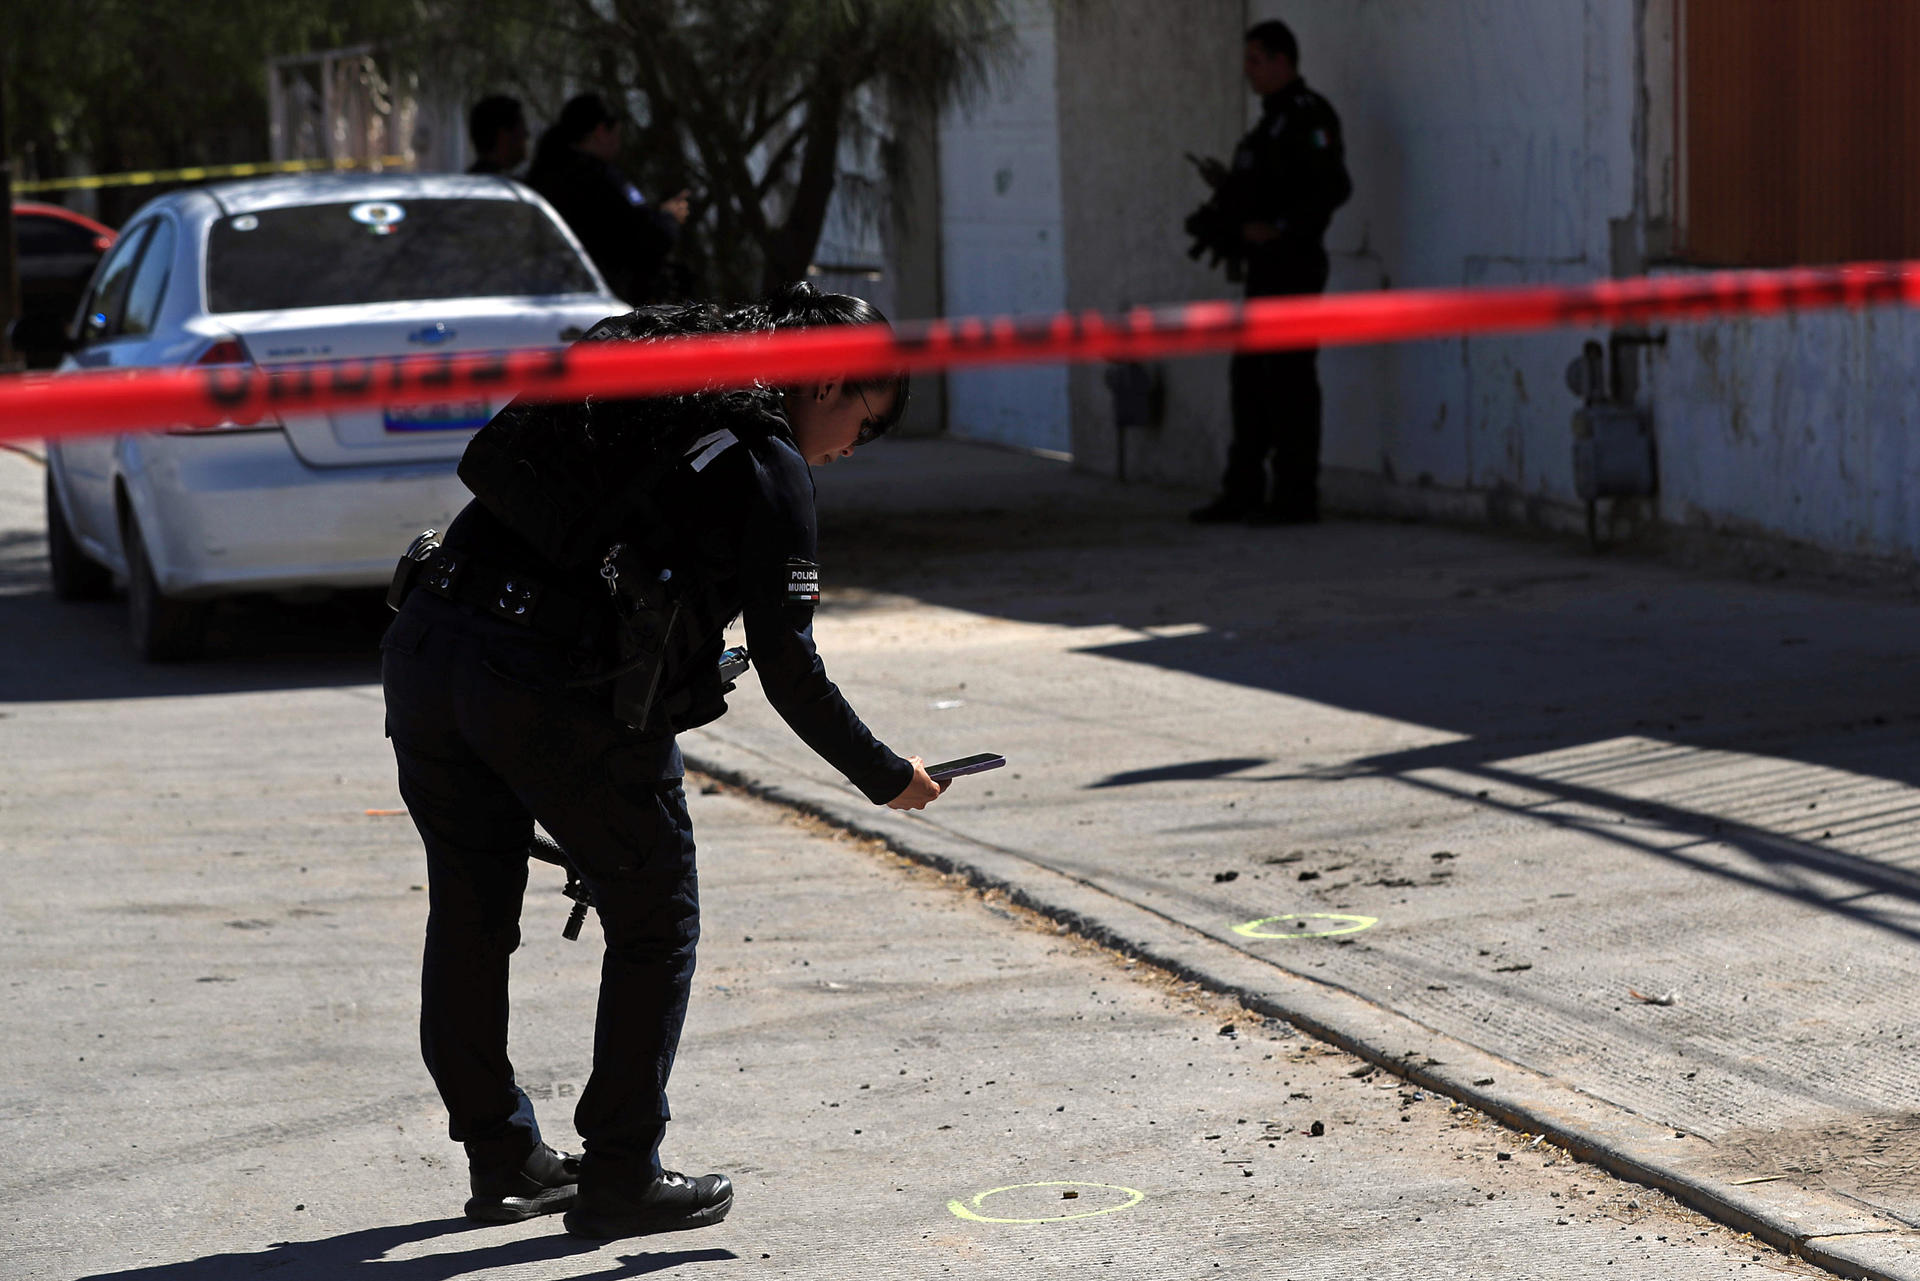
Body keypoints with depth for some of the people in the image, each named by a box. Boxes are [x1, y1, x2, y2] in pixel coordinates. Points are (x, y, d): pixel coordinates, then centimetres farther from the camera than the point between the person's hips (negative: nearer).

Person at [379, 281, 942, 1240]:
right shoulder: (769, 466, 1)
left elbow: (486, 469, 25)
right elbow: (786, 666, -3)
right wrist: (883, 778, 9)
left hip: (425, 648, 7)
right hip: (564, 691, -7)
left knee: (470, 916, 19)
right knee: (654, 925, 10)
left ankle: (502, 1160, 32)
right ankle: (619, 1179, 13)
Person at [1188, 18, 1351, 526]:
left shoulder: (1307, 116, -12)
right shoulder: (1274, 118, 19)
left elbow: (1334, 187, -22)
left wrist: (1277, 229, -24)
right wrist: (1229, 185, 12)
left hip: (1292, 266, -10)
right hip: (1266, 269, 10)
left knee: (1290, 379, -7)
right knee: (1249, 378, 11)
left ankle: (1296, 496, -2)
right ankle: (1243, 492, 16)